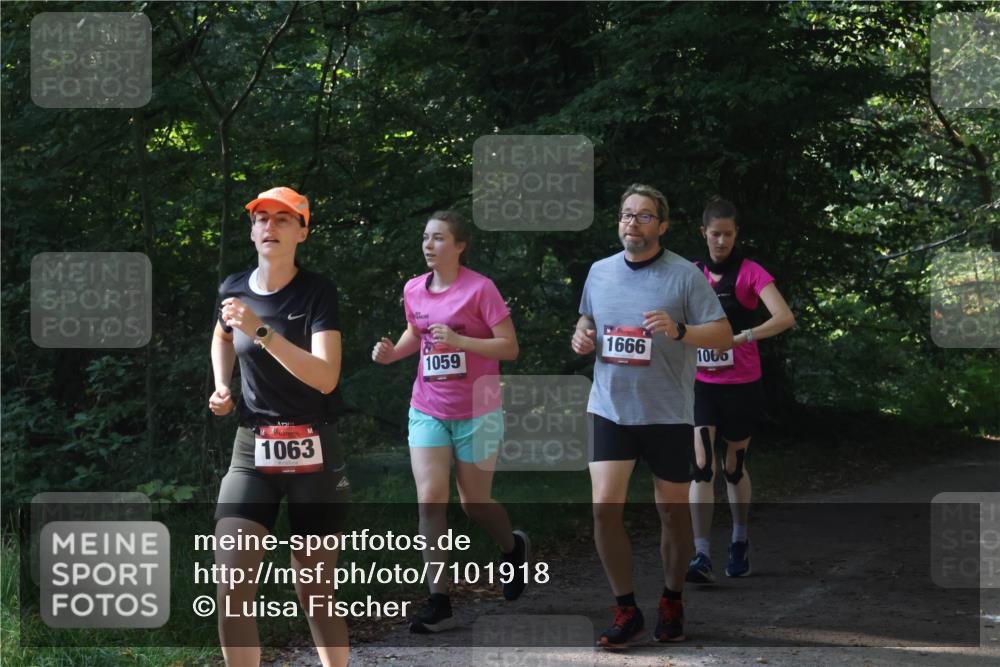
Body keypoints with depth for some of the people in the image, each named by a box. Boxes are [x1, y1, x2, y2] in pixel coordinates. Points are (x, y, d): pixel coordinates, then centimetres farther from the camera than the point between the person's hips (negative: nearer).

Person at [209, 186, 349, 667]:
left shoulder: (317, 292, -9)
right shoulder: (234, 289, 4)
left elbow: (326, 377, -23)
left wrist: (261, 330, -29)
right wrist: (222, 387, 12)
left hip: (313, 454, -3)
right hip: (252, 451, 3)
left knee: (314, 591, 4)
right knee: (232, 586, -13)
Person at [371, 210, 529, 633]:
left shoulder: (479, 288, -13)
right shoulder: (414, 291, 2)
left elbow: (509, 347, -13)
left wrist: (459, 340, -26)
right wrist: (393, 353, -1)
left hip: (477, 413, -4)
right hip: (428, 411, 4)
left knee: (475, 503, 8)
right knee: (430, 502, -8)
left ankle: (514, 548, 42)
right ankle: (439, 604, -6)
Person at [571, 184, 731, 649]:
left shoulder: (684, 274, -8)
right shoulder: (599, 272, 6)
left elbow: (723, 333, -10)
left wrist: (678, 330, -27)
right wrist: (581, 336, -1)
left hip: (668, 414, -3)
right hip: (611, 409, 3)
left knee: (673, 510, 9)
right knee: (604, 507, -10)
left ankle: (672, 602, 29)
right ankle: (626, 611, 3)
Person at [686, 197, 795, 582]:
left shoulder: (750, 273, -8)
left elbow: (785, 318, -22)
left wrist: (741, 337, -33)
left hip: (742, 386, -2)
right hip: (702, 385, 2)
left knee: (735, 466, 11)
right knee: (702, 467, -12)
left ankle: (740, 543, 32)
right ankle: (702, 557, -18)